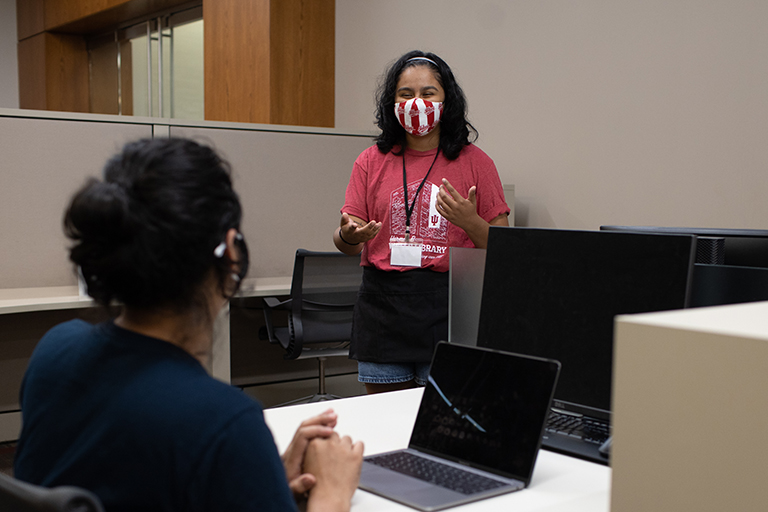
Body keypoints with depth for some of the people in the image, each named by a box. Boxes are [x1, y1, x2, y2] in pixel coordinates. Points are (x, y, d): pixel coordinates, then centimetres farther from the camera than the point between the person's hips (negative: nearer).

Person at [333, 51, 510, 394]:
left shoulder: (474, 162, 3)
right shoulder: (372, 162, 9)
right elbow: (344, 243, 8)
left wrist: (470, 222, -16)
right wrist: (349, 235, -15)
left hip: (449, 310, -2)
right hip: (382, 308, 2)